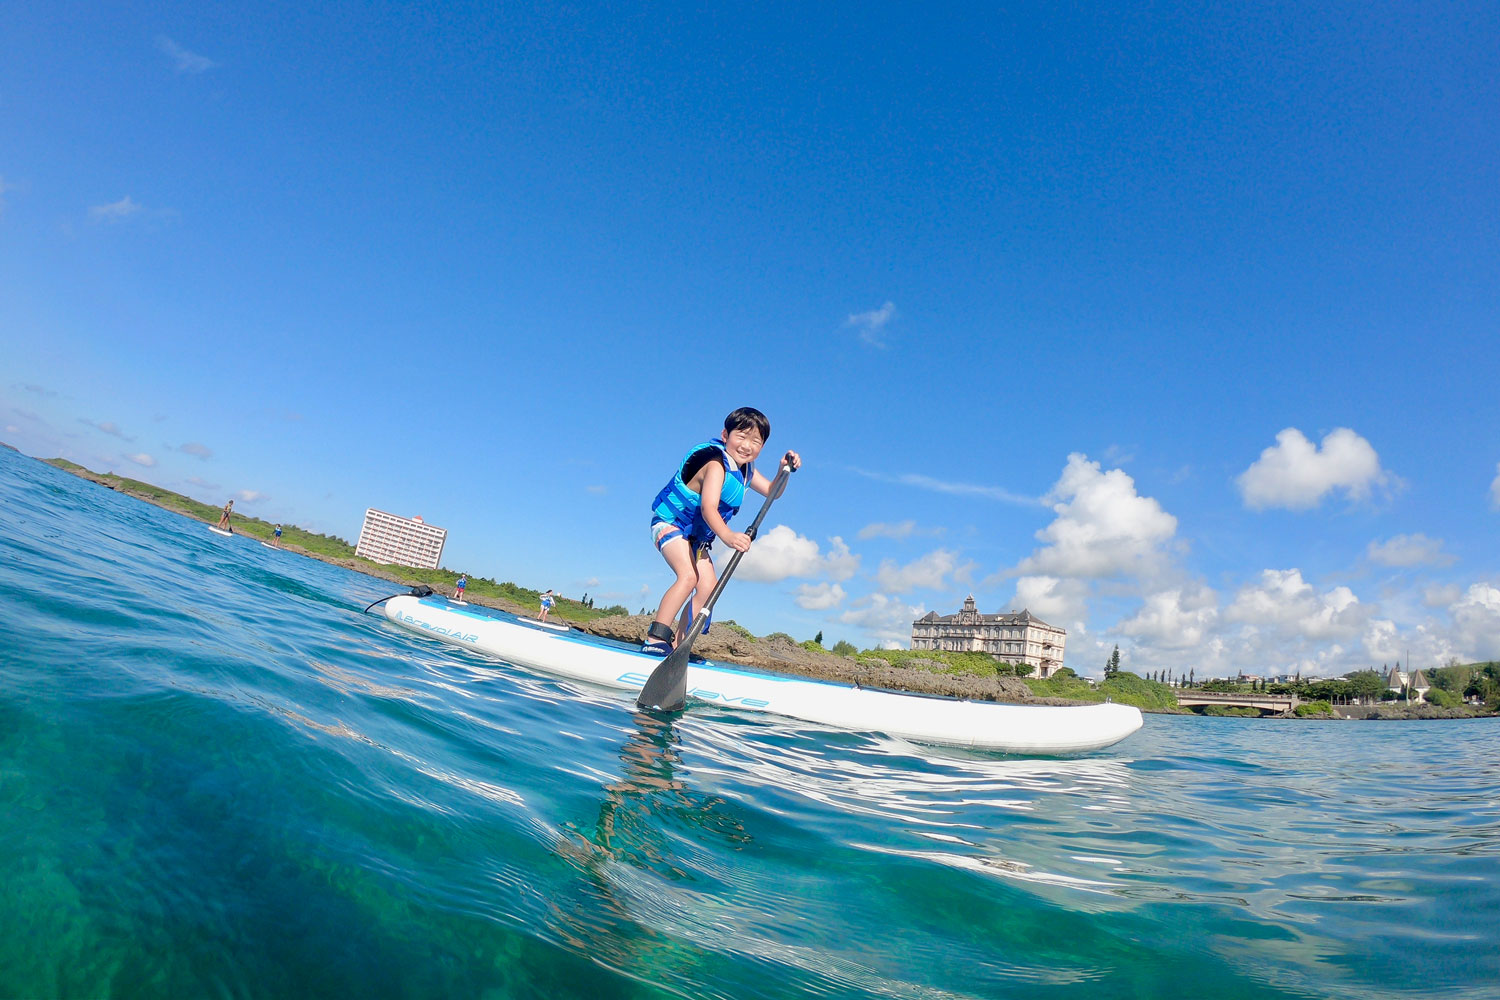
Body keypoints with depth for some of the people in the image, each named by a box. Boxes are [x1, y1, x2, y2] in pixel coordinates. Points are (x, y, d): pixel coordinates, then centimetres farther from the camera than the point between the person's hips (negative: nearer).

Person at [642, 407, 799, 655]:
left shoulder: (745, 470, 4)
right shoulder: (716, 465, -25)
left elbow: (771, 491, 15)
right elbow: (708, 507, -38)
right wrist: (727, 536, -56)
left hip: (697, 536, 9)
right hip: (670, 523, -9)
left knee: (709, 587, -3)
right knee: (688, 575, -29)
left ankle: (677, 644, -1)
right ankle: (655, 639, -28)